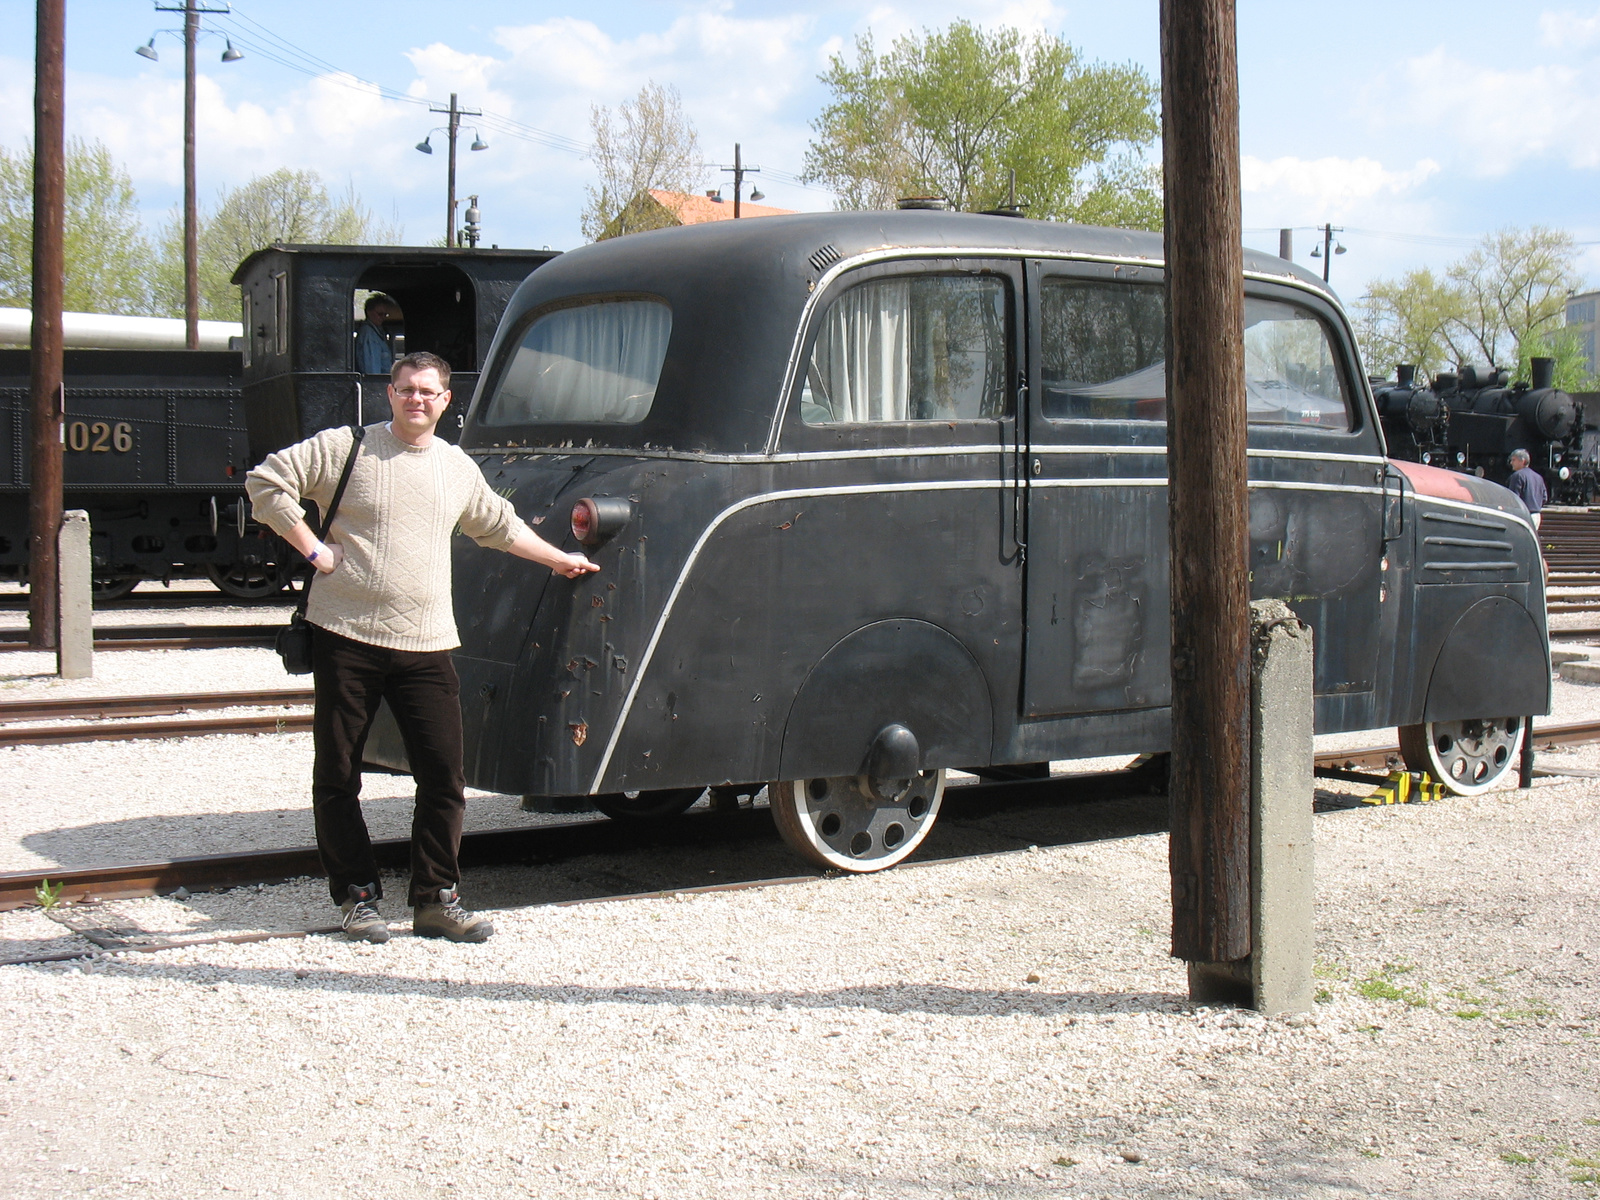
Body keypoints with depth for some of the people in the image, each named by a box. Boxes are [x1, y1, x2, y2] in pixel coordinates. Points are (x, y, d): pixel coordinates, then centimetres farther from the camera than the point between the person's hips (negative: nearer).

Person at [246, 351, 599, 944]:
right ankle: (358, 897, 16)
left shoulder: (458, 468, 15)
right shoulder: (346, 448, 0)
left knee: (444, 774, 0)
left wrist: (560, 559, 37)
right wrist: (312, 549, -7)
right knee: (337, 776, 3)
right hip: (347, 638, -3)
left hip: (425, 646, 3)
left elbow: (500, 525, 32)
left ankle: (436, 897, 12)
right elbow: (266, 482, -3)